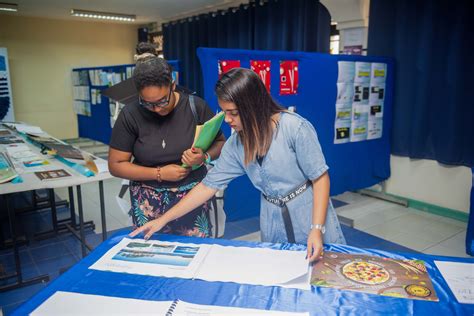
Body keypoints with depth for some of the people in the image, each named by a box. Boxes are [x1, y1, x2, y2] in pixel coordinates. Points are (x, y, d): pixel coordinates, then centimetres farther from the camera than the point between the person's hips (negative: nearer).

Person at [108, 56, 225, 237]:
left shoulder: (195, 106, -8)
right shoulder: (130, 115, -8)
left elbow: (220, 143, 3)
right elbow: (116, 165, -3)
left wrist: (204, 157, -19)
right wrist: (160, 173, -13)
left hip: (193, 194, 0)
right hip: (149, 201, 0)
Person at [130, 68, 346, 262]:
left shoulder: (296, 128, -20)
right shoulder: (235, 144, -4)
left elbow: (320, 178, -14)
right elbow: (209, 185, 1)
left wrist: (317, 229, -22)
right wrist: (164, 219, 0)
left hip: (309, 212, -3)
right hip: (272, 220, 4)